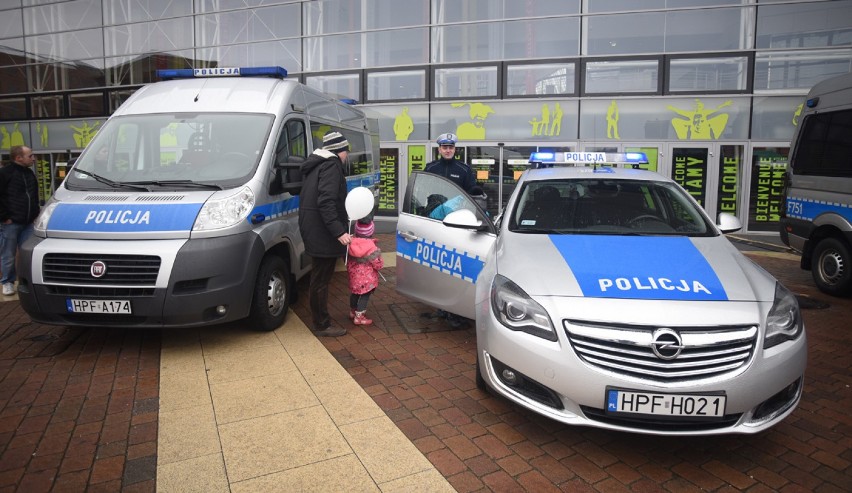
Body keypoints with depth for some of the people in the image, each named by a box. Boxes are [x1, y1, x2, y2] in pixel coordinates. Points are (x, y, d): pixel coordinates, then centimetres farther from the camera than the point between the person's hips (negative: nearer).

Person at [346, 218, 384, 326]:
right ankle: (359, 317, 7)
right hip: (367, 277, -6)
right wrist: (381, 263, 5)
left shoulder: (351, 243, -6)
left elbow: (348, 261, 5)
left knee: (354, 293, 22)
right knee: (365, 296, 5)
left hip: (354, 275, 6)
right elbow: (378, 264, -16)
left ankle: (352, 312, 39)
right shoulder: (372, 247, -21)